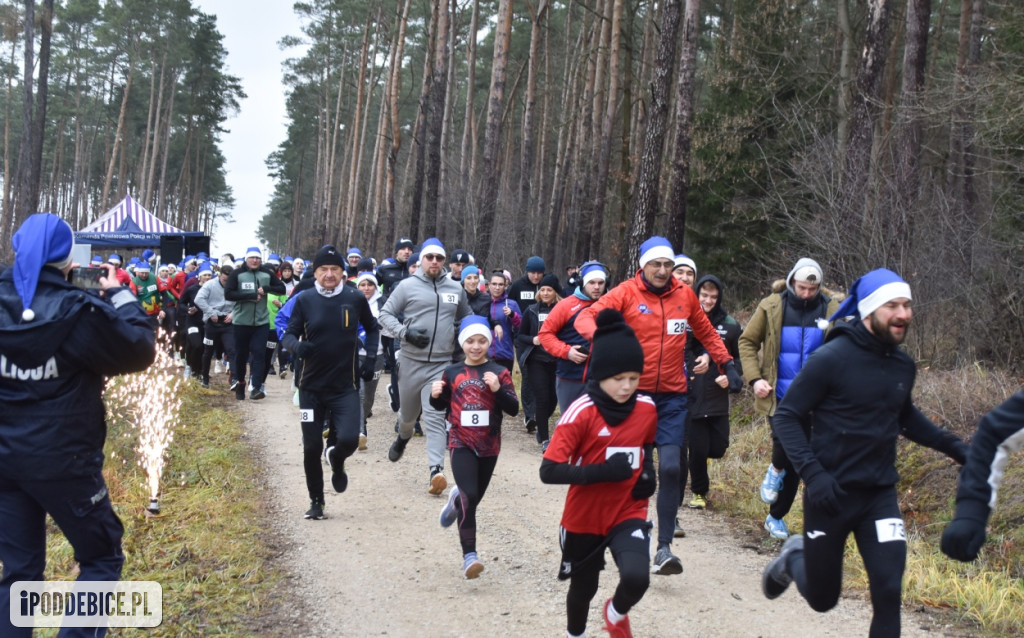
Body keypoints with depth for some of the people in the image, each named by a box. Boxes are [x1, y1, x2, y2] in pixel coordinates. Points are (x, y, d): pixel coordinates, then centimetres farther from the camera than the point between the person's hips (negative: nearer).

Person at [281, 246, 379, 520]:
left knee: (349, 440, -17)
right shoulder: (305, 300, -2)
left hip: (346, 387, -1)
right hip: (312, 387, 1)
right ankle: (316, 501, 25)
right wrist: (297, 345, -22)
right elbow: (288, 335, 1)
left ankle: (337, 461, 20)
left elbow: (372, 328, 16)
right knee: (311, 448, 4)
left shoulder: (355, 299, -1)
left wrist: (371, 357, 4)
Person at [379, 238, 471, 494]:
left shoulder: (456, 289, 9)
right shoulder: (408, 286, 0)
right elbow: (385, 314, 1)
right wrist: (405, 332, -15)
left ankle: (436, 470, -21)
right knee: (408, 413, 16)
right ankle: (403, 437, 50)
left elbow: (465, 318, 25)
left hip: (442, 364, 0)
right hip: (411, 360, 0)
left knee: (435, 416, -13)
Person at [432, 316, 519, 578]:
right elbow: (441, 405, 15)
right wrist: (435, 395, -7)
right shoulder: (452, 373, 3)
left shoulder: (499, 372, -3)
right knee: (469, 496, -17)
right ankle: (469, 555, -13)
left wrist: (498, 389, -22)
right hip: (461, 444, -1)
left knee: (474, 499, 14)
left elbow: (514, 409, -6)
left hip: (489, 446, 1)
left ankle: (456, 500, 51)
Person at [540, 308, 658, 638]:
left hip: (628, 513, 2)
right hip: (584, 518, -2)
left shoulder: (647, 408, -5)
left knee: (636, 577, -23)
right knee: (583, 589, 16)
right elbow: (549, 471, -23)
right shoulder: (581, 412, -19)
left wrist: (648, 473, -1)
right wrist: (602, 472, -30)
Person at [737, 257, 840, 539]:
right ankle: (776, 468, 13)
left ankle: (776, 517, 24)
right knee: (785, 439, -24)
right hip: (778, 395, -2)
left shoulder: (831, 310, 1)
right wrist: (755, 378, -7)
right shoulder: (772, 306, -2)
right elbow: (747, 341, 6)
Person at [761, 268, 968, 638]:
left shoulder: (904, 366, 3)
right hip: (832, 493, -4)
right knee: (822, 599, 10)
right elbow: (786, 417, -13)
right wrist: (812, 473, -25)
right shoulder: (832, 358, -15)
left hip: (880, 493, 4)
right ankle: (794, 558, 42)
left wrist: (950, 445, 10)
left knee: (889, 588, -10)